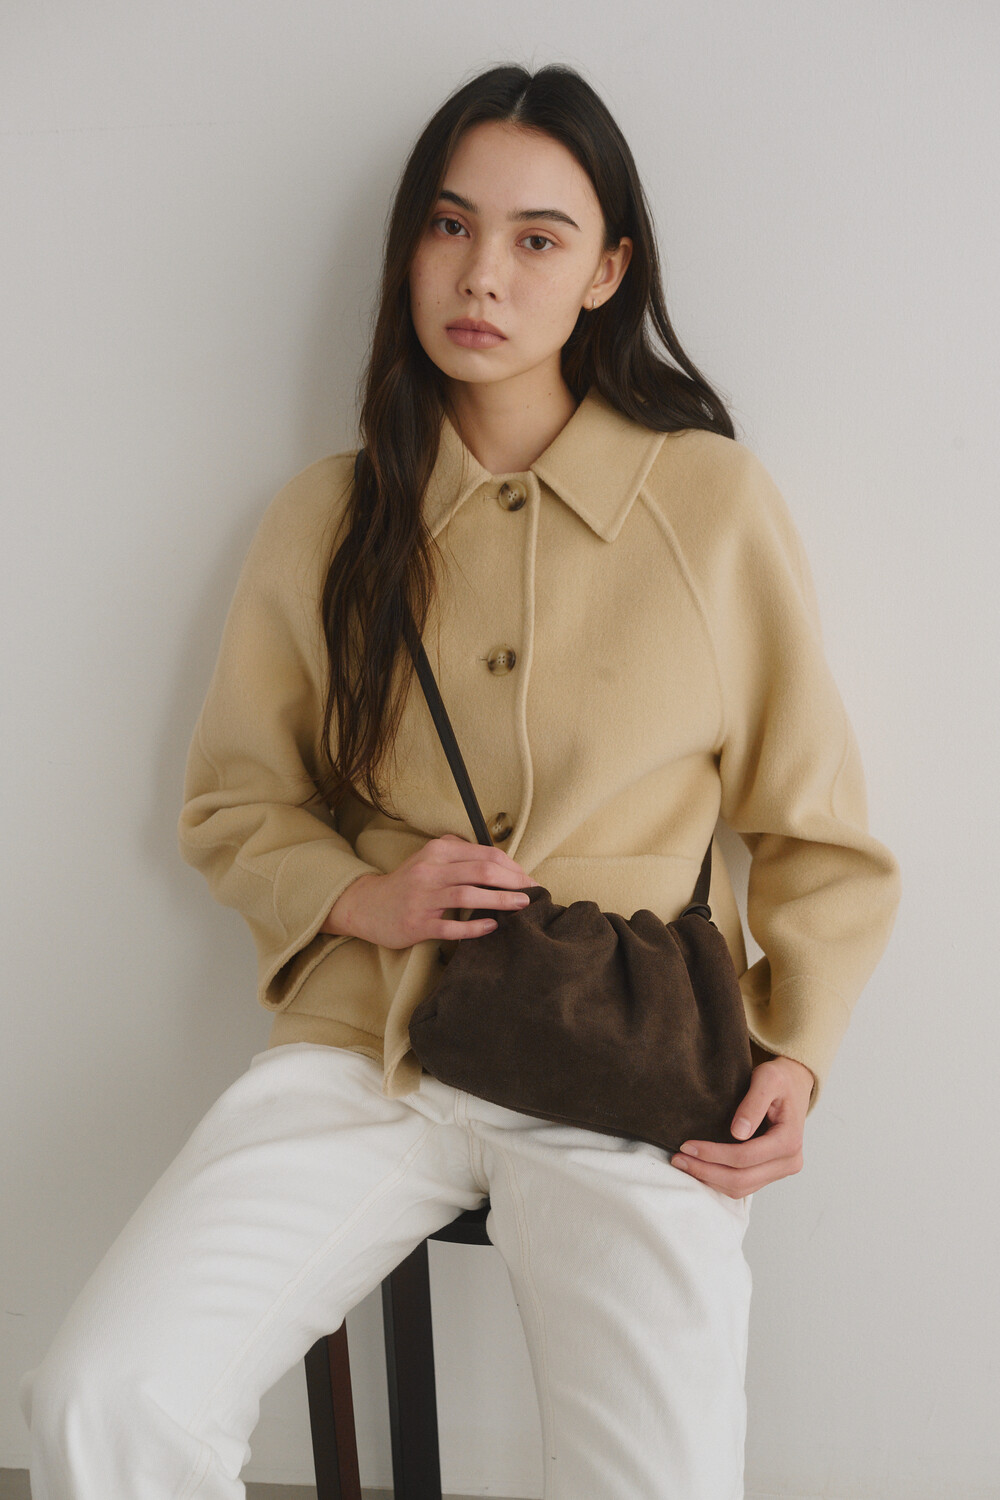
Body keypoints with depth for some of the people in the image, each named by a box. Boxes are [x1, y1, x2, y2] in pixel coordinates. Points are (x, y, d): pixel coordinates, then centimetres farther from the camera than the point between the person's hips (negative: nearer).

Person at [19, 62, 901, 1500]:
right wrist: (360, 897, -4)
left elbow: (818, 834, 8)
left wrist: (793, 1056, -6)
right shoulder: (326, 520, 7)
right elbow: (231, 803, 16)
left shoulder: (717, 502, 1)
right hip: (365, 1043, 2)